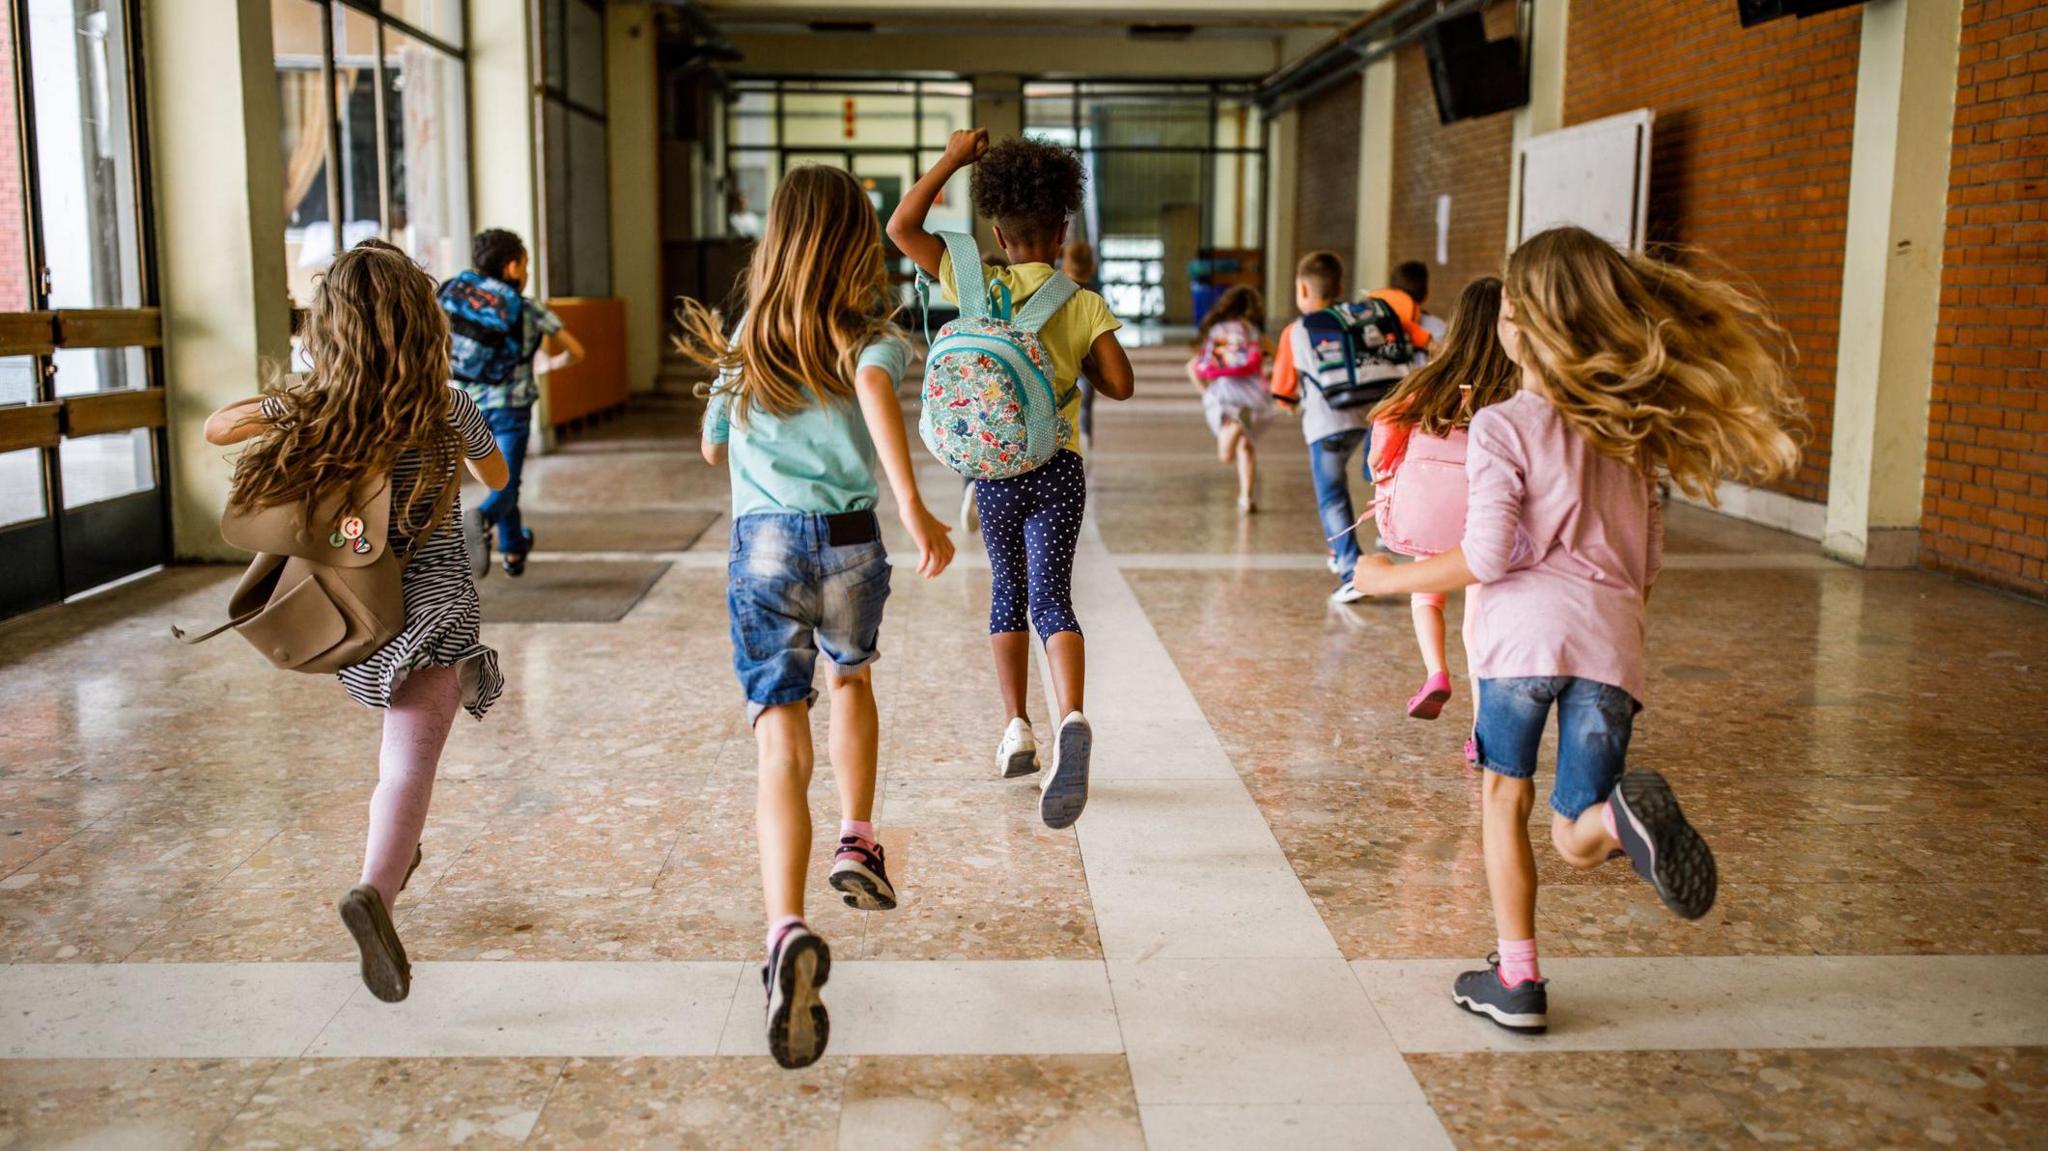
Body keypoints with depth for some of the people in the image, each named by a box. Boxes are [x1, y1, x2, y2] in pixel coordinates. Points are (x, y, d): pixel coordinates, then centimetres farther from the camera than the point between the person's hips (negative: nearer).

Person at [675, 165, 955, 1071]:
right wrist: (913, 508, -29)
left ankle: (787, 932, -26)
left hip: (763, 545, 1)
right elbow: (876, 389, -19)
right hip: (850, 540, 0)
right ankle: (858, 843, 27)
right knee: (852, 677, 32)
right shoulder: (870, 334, 5)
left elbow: (714, 451, 27)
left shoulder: (745, 342, 15)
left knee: (781, 748, -7)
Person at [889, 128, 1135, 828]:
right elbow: (1120, 385, -5)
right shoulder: (1084, 305, -3)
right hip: (1059, 468, -1)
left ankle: (1017, 729, 24)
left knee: (1007, 593, 18)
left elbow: (902, 228, 0)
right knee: (1051, 597, -4)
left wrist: (952, 159, 3)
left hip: (994, 469, 1)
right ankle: (1071, 719, -29)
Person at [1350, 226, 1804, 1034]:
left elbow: (1485, 558, -7)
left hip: (1526, 630, -4)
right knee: (1577, 840, 10)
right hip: (1612, 637, 4)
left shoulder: (1502, 426, -1)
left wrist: (1391, 579, 7)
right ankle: (1621, 816, -26)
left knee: (1504, 797, 18)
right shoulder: (1628, 428, 17)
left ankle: (1517, 979, 18)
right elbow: (1649, 562, 20)